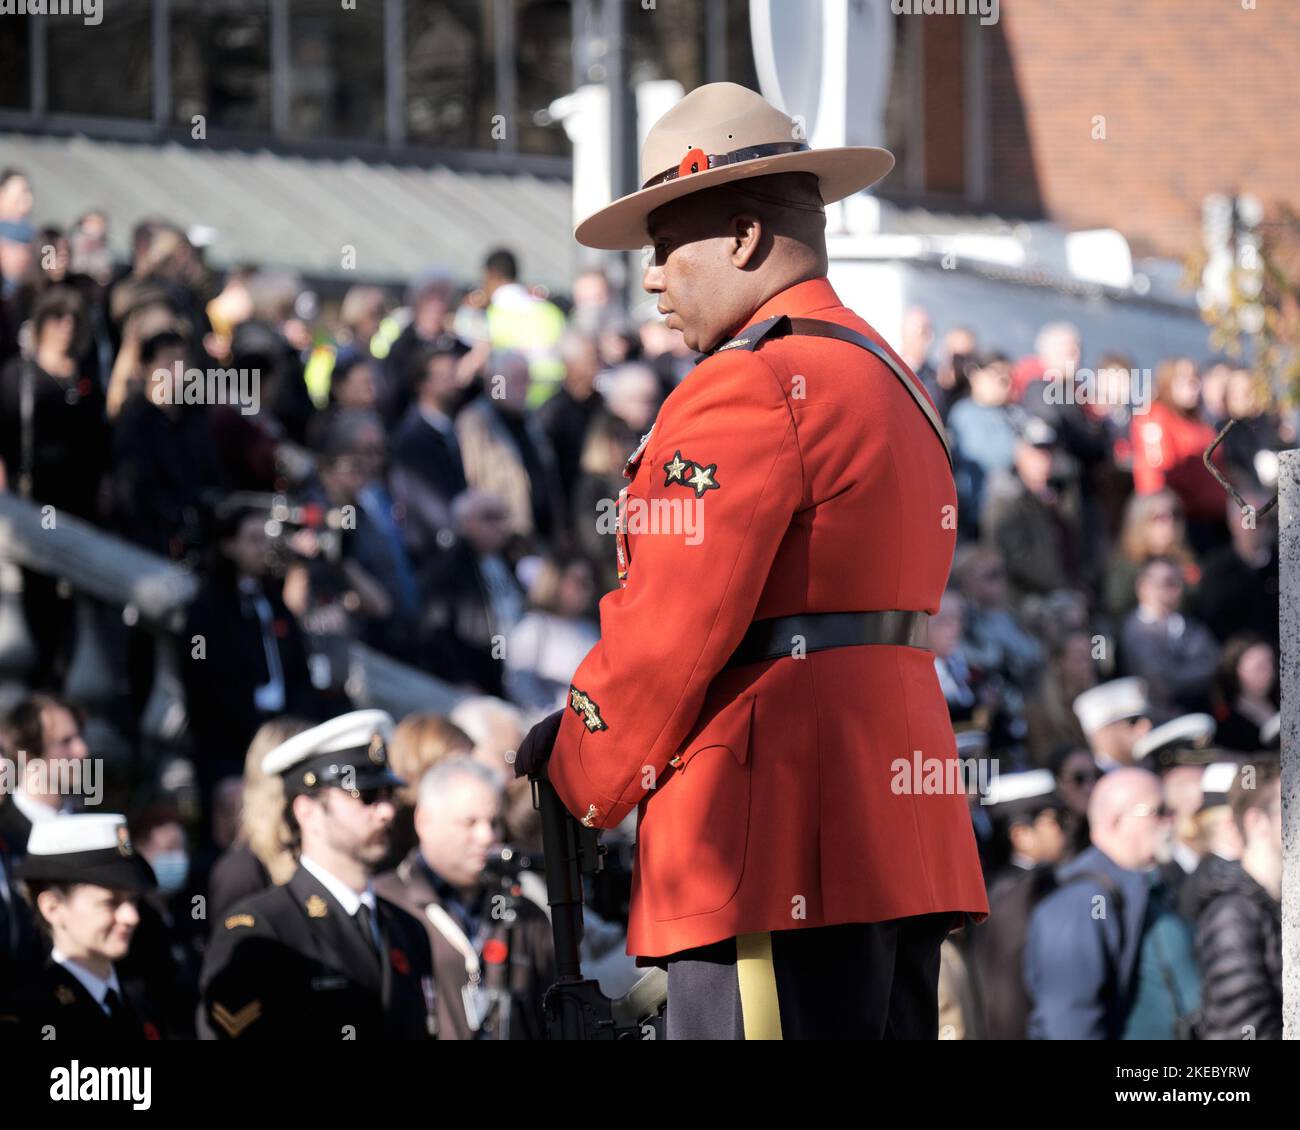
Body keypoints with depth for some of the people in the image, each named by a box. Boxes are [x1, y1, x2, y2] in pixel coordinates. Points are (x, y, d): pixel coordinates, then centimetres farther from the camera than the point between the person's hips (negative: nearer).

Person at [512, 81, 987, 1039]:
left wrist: (580, 789, 2)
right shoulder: (890, 384, 22)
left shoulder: (747, 390, -10)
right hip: (901, 847, 10)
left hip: (778, 852, -10)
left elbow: (670, 633, -14)